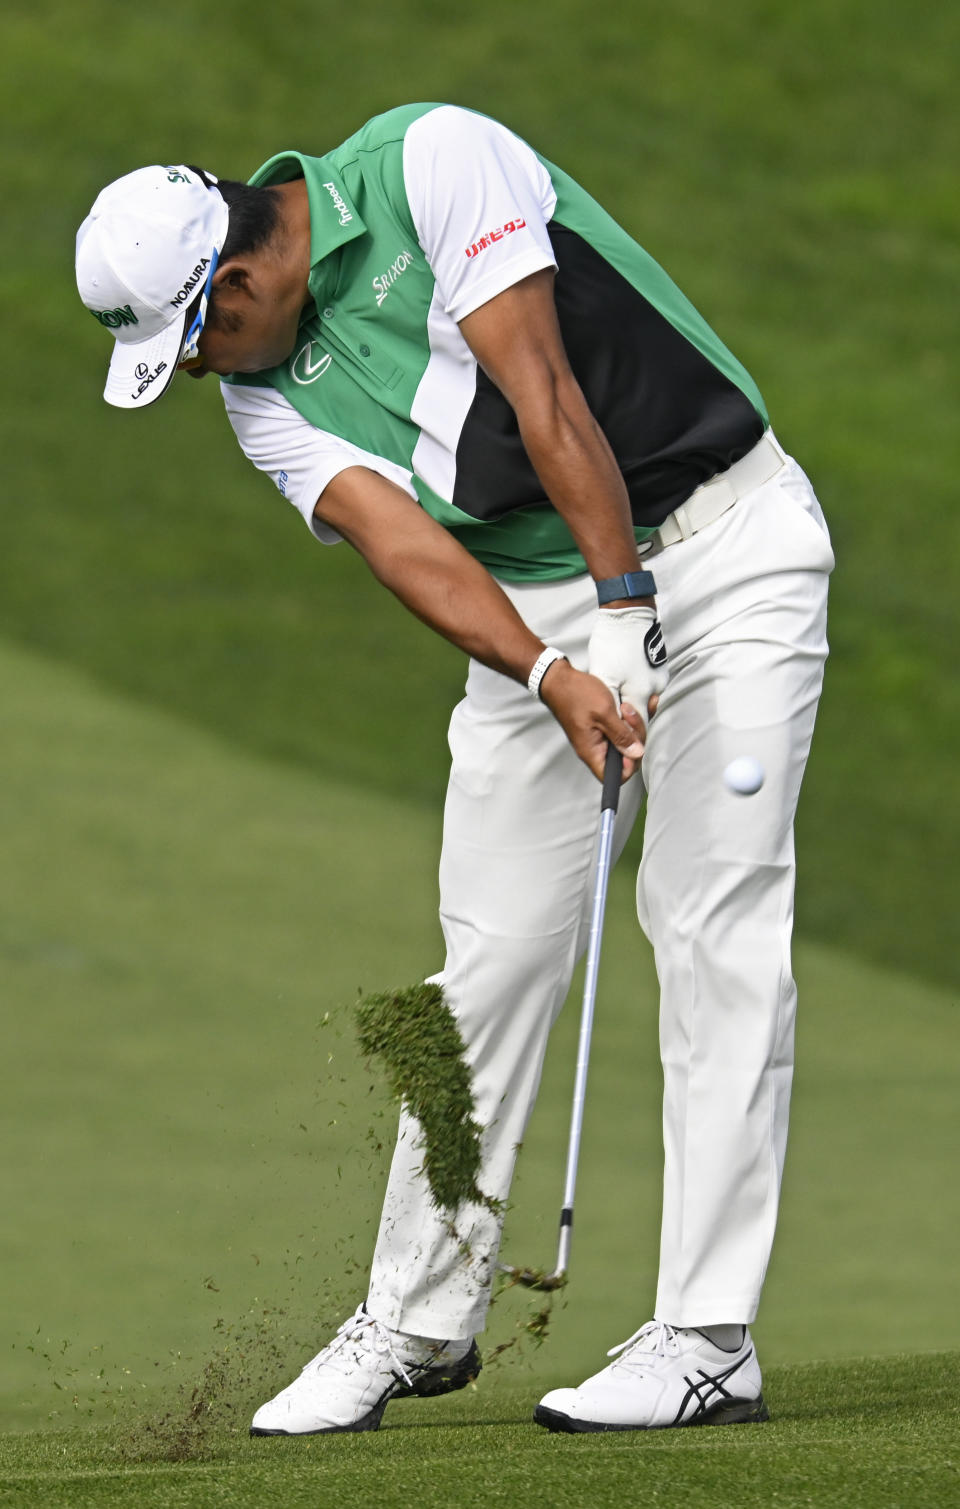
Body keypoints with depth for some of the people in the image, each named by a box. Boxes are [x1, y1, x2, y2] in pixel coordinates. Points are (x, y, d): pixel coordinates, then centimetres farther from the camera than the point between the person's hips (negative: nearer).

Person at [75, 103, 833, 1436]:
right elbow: (396, 537, -14)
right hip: (535, 601, 6)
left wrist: (625, 613, -25)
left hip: (726, 540, -6)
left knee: (716, 929, -11)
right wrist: (549, 675, -31)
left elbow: (543, 394, -22)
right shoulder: (268, 399, 1)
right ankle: (418, 1325, 14)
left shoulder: (430, 165, -17)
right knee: (491, 952, 3)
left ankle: (708, 1342, -13)